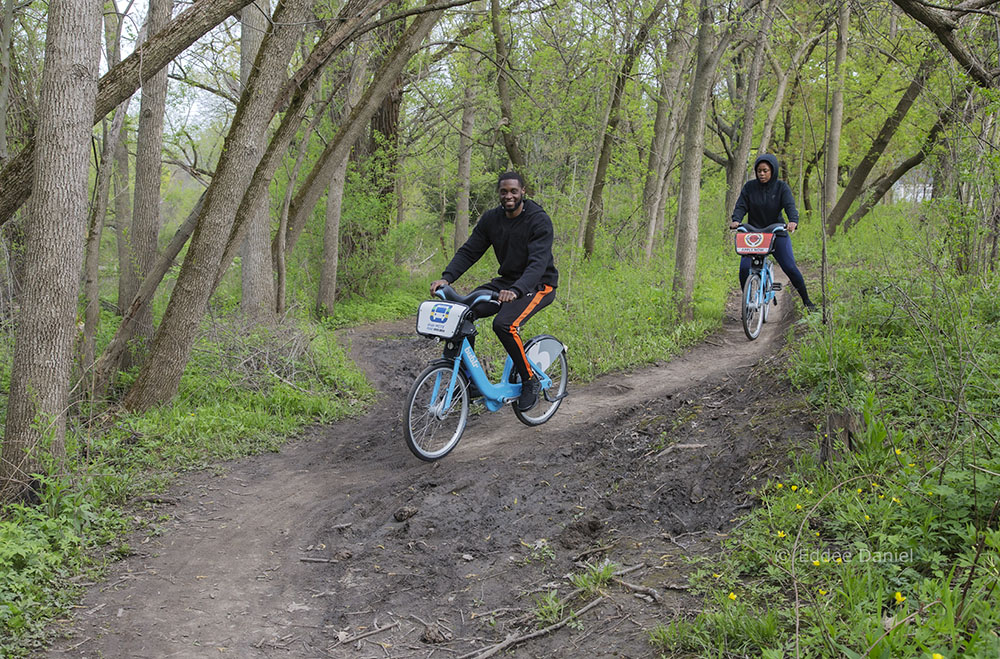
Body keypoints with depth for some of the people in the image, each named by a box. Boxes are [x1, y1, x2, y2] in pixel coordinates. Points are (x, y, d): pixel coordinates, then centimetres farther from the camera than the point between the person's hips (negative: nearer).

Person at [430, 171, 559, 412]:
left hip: (538, 284, -7)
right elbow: (469, 251, -2)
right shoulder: (491, 219, 1)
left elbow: (538, 262, -29)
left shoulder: (539, 220, -18)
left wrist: (516, 290, -46)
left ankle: (530, 380, -12)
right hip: (506, 281, 7)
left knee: (504, 324, -32)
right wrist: (446, 278, -20)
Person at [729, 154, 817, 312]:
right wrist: (736, 220, -26)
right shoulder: (749, 187, 0)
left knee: (790, 267, -10)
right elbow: (741, 206, -4)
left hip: (777, 233, -1)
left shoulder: (781, 187, -4)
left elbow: (790, 205, -16)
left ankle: (806, 300, 10)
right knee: (744, 268, -16)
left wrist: (793, 221, -37)